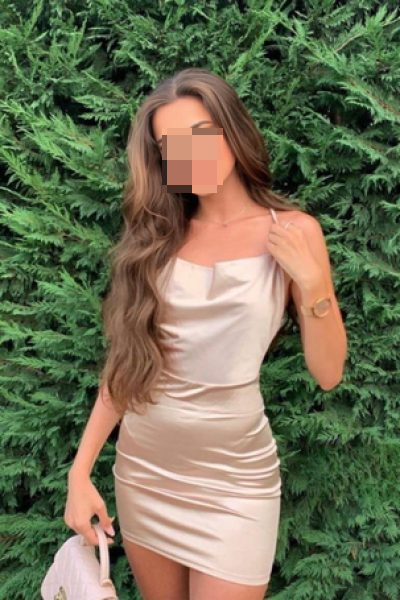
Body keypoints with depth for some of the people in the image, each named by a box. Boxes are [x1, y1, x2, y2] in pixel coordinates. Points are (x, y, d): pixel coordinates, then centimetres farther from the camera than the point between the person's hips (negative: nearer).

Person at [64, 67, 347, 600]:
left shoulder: (292, 231, -6)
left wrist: (312, 279, -18)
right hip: (142, 468, 3)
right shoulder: (158, 236, 0)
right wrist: (81, 469, 0)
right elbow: (126, 362, 4)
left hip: (232, 478, -3)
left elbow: (328, 373, -5)